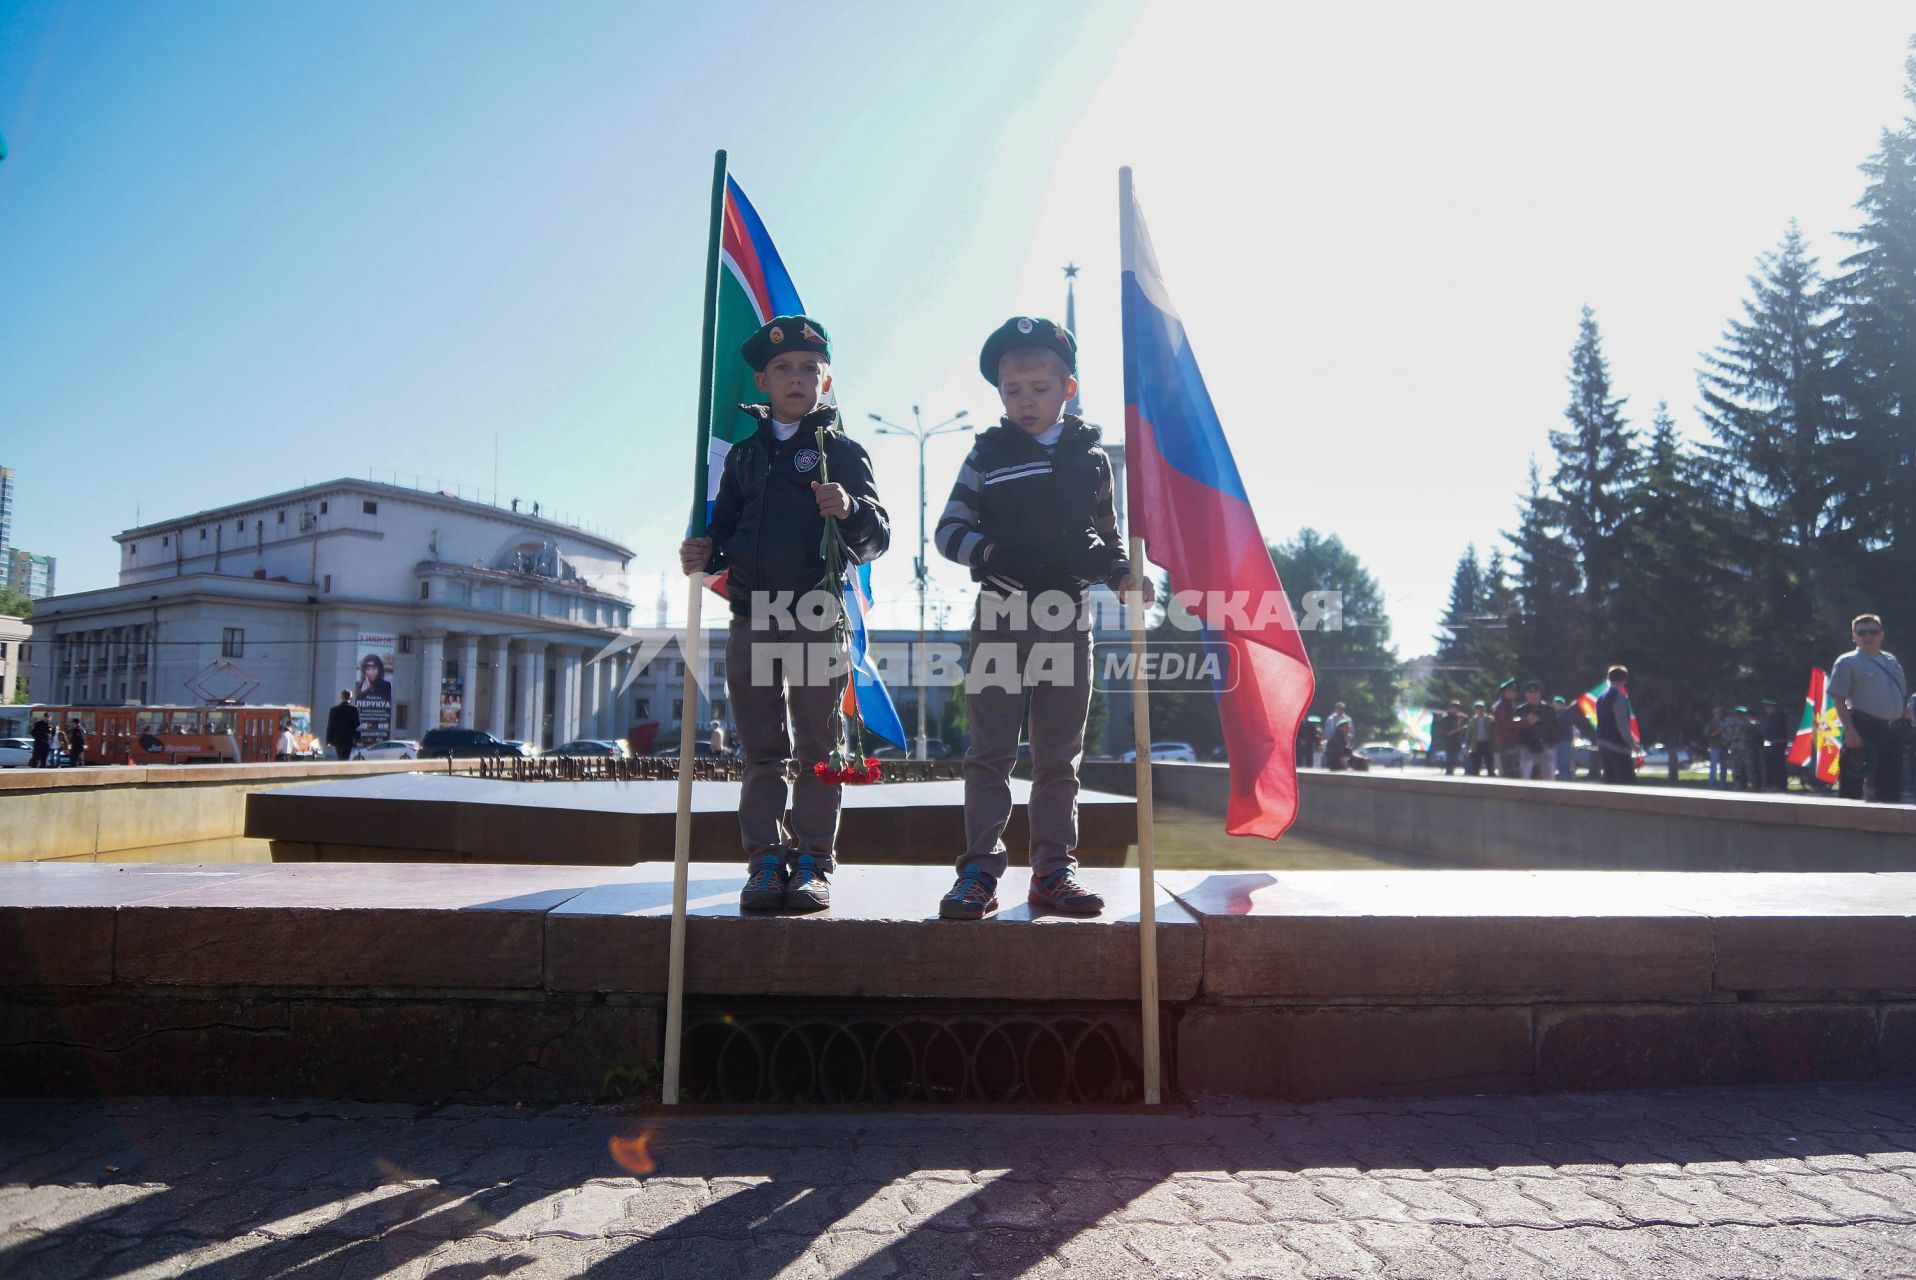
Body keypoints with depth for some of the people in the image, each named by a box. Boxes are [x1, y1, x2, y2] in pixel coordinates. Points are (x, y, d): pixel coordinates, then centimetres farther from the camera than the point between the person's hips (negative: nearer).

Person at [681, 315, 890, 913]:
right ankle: (766, 860, 15)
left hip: (817, 617, -4)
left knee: (817, 747, 2)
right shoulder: (745, 453, 17)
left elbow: (877, 535, -3)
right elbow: (725, 527, 20)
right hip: (752, 617, 4)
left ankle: (813, 864, 8)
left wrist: (849, 510, -23)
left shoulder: (840, 450, 4)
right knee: (761, 752, 8)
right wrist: (705, 554, -2)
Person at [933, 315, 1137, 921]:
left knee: (1059, 754, 6)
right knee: (990, 750, -1)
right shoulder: (988, 454, 6)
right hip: (1000, 614, -2)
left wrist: (1121, 570, -2)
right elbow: (949, 529, 3)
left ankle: (1053, 870, 13)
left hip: (1067, 617, 2)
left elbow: (1107, 535, 19)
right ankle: (979, 870, 4)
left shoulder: (1090, 456, 12)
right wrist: (989, 552, -18)